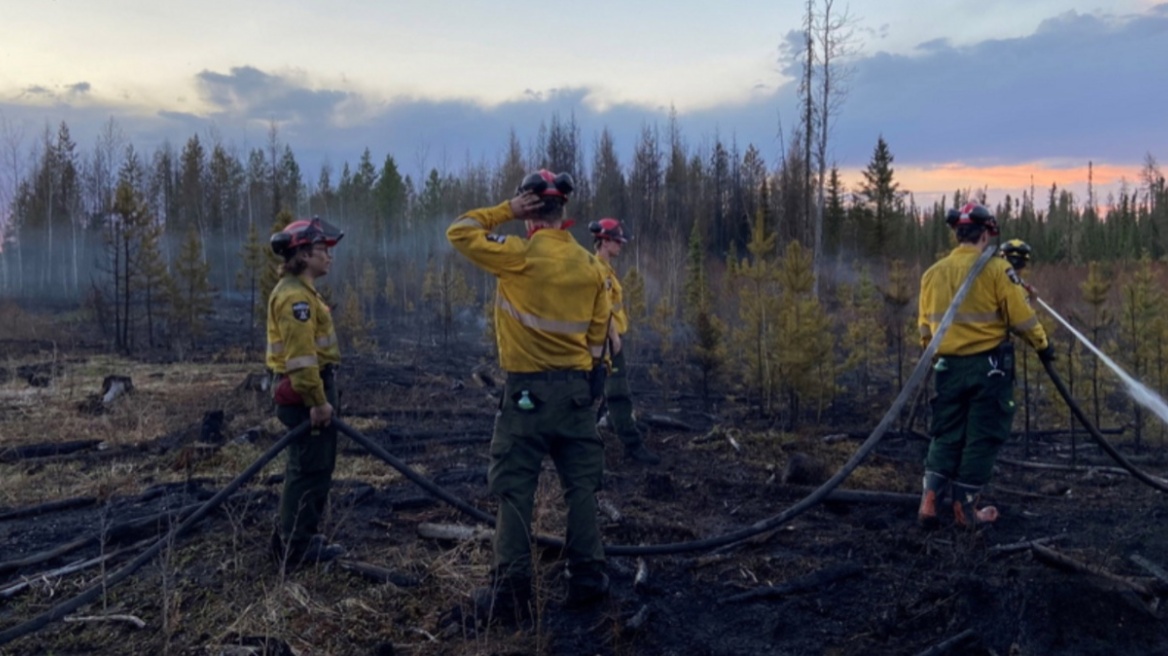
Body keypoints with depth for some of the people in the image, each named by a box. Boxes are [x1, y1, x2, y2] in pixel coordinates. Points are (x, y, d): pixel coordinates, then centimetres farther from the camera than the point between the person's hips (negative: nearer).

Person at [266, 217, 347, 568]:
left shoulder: (300, 290, 17)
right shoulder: (295, 295, -18)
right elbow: (300, 355, -25)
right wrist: (317, 400, -23)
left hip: (307, 389, 11)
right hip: (304, 392, -11)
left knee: (312, 467, 17)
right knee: (309, 469, -3)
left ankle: (298, 539, 27)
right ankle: (297, 548, 6)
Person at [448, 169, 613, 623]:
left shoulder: (519, 254, -12)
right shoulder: (589, 264, 4)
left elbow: (459, 233, -4)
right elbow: (598, 332, 8)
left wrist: (507, 210, -1)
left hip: (527, 389, -4)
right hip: (577, 388, 5)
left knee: (515, 491, 3)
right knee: (581, 486, 13)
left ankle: (510, 594, 7)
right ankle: (587, 579, 21)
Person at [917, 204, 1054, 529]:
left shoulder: (932, 273, 5)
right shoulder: (995, 268, -9)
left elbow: (925, 327, 10)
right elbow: (1021, 316, -9)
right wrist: (1042, 345, 7)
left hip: (948, 366, 4)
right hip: (989, 365, -4)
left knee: (946, 435, 12)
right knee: (982, 438, 6)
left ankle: (930, 500, 1)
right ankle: (966, 508, 12)